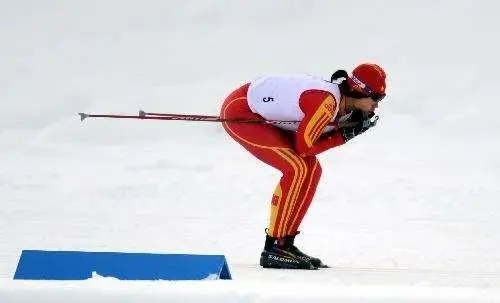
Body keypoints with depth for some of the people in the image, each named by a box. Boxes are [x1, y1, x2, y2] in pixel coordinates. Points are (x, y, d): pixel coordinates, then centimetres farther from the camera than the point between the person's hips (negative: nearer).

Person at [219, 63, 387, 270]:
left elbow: (315, 141, 3)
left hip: (264, 117, 10)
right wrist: (344, 135, -14)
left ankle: (286, 244, 9)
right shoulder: (327, 101, -27)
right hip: (239, 111, -10)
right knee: (297, 168, -19)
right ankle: (273, 250, -16)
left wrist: (350, 126, -9)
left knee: (311, 169, 5)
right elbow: (304, 146, -22)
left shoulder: (341, 102, 0)